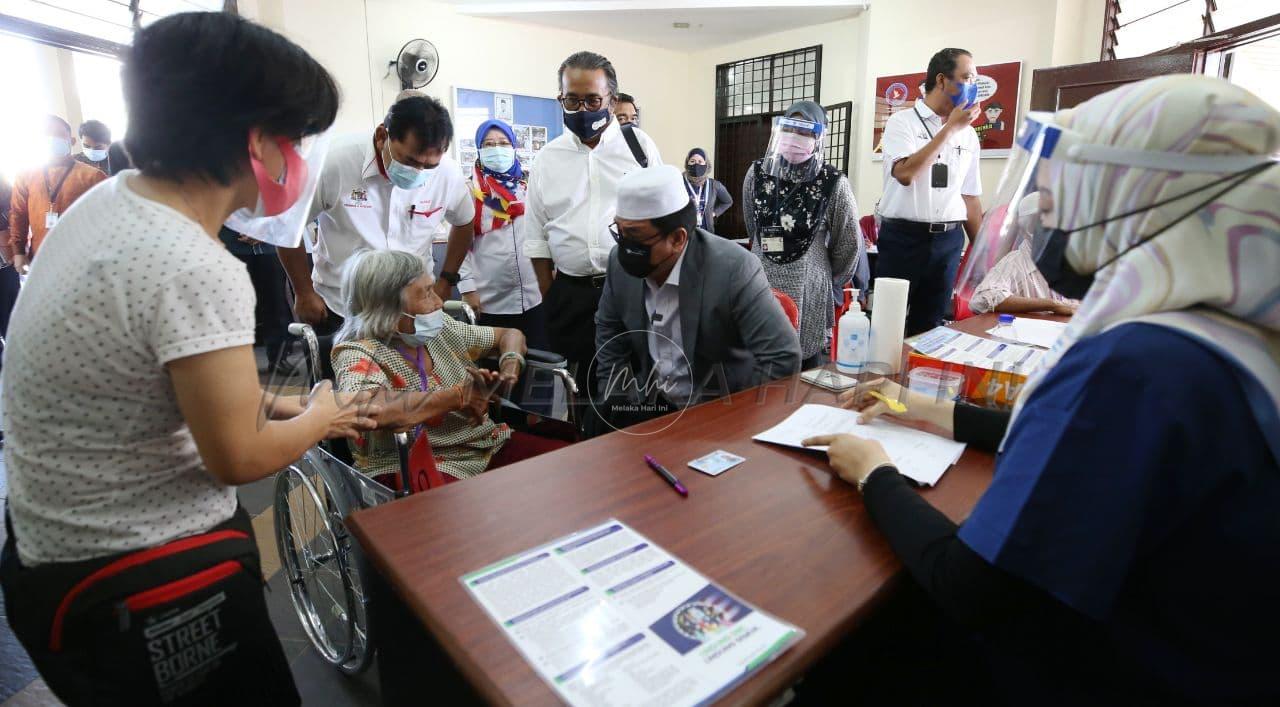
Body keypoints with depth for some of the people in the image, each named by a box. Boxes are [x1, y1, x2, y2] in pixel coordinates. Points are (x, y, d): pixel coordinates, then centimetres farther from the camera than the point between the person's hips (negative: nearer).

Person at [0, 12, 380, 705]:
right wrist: (319, 419, -3)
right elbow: (239, 458, -21)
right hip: (135, 587, -8)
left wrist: (270, 405, 7)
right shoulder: (196, 270, -29)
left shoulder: (107, 199, -1)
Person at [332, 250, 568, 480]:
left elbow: (509, 334, 21)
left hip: (488, 445, 7)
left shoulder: (441, 328, 9)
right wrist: (458, 395, -22)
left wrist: (510, 367, -2)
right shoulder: (358, 352, -9)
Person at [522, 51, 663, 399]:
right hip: (571, 296, 2)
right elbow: (537, 237, 9)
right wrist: (549, 300, 5)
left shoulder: (639, 144, 4)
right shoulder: (549, 157, 7)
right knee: (576, 386, 9)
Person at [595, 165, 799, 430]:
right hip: (648, 403, 4)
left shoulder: (733, 269, -24)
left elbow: (783, 357, -22)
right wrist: (614, 402, 2)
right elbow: (609, 330, 10)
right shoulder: (621, 262, -7)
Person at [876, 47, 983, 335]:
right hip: (903, 237, -5)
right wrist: (950, 128, -12)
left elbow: (970, 196, 15)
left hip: (949, 242, 5)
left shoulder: (969, 134, 12)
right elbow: (905, 174, -19)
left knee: (928, 326, 10)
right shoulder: (902, 122, -2)